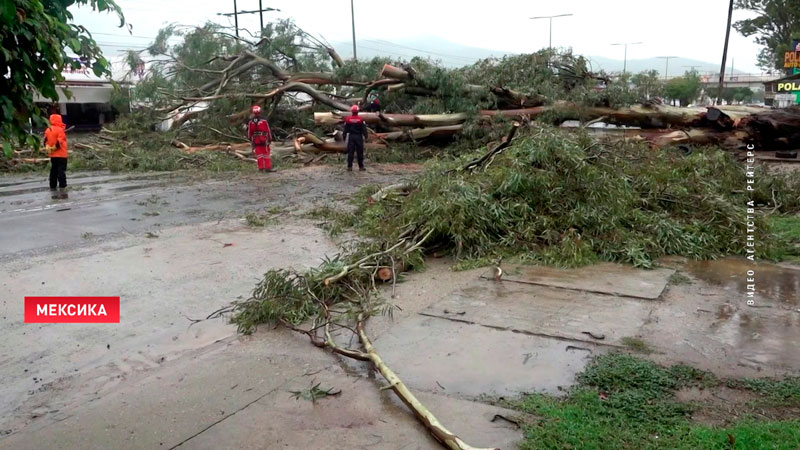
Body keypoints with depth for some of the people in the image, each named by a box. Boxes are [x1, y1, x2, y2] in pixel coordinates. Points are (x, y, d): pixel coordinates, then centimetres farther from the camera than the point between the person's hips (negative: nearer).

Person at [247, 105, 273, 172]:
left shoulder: (250, 123, -5)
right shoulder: (264, 122, -13)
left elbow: (249, 132, 3)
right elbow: (268, 131, -7)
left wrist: (250, 139, 18)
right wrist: (270, 139, 4)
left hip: (255, 141, 2)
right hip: (264, 141, -2)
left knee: (259, 155, 8)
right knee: (266, 154, 5)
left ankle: (261, 168, 7)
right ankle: (268, 168, 4)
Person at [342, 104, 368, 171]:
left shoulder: (348, 119, -1)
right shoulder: (360, 119, -5)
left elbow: (345, 129, 4)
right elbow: (364, 128, -5)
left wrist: (344, 137, 11)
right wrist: (365, 136, 1)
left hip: (351, 136, 1)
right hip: (359, 136, -1)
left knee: (350, 152, 3)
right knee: (359, 152, 5)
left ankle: (349, 167, 1)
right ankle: (361, 166, 7)